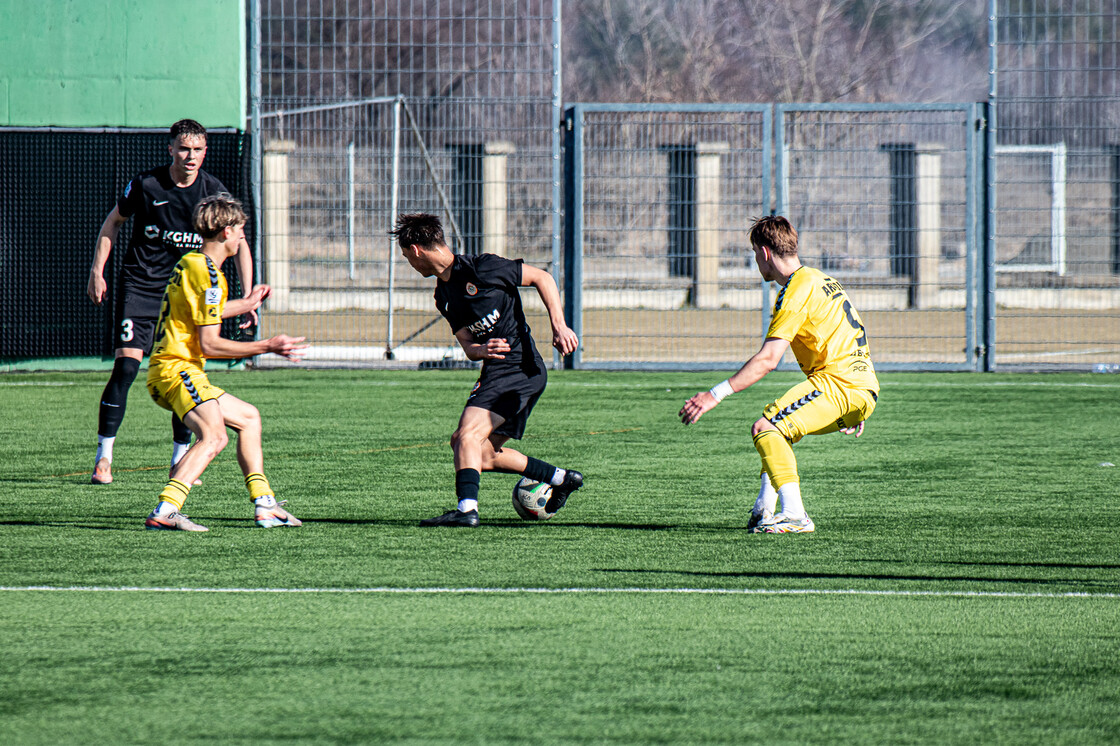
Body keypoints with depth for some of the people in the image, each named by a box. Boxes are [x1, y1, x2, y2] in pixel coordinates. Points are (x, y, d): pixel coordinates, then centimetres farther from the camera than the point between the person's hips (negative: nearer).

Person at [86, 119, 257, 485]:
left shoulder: (213, 192, -7)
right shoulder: (145, 184, -11)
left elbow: (239, 246, -1)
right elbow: (113, 222, 6)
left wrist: (248, 298, -9)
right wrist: (97, 271, 2)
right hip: (139, 285, -2)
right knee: (126, 366, -13)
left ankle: (180, 460, 11)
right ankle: (103, 457, -6)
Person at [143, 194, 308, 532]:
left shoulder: (190, 262, 16)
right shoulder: (208, 275, -15)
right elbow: (208, 344, -18)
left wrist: (244, 305, 48)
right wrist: (267, 347, -13)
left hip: (164, 370, 11)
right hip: (176, 369, -11)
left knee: (248, 416, 22)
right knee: (214, 434, -30)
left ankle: (265, 505, 21)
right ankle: (164, 512, -42)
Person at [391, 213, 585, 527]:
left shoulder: (483, 269, -11)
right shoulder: (443, 295, 13)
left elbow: (542, 278, -4)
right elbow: (467, 344, 10)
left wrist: (559, 326, -11)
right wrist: (481, 350, -15)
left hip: (521, 368, -9)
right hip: (494, 371, 9)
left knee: (467, 435, -22)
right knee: (482, 454, 12)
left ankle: (466, 509, -31)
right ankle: (561, 478, 24)